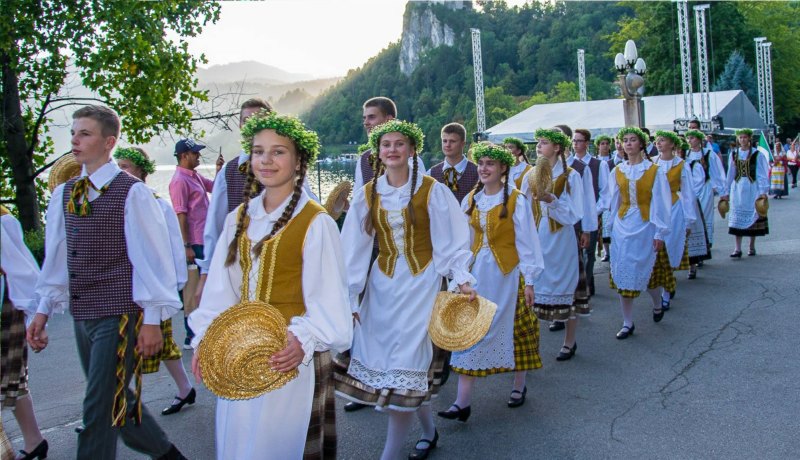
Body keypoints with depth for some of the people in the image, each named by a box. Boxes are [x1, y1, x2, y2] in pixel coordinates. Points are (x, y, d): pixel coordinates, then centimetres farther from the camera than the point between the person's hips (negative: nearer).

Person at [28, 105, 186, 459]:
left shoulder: (132, 193, -11)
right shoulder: (64, 194, 9)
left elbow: (152, 256, -10)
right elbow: (57, 256, 14)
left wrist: (152, 319, -10)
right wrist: (43, 311, 14)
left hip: (119, 314, -7)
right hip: (82, 315, 7)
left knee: (100, 411, -5)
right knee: (116, 402, 17)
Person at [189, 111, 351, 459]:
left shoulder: (315, 222, -10)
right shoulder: (238, 219, 8)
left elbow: (327, 296, -13)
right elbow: (220, 288, 10)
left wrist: (303, 340, -27)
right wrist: (204, 339, 2)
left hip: (290, 356, -5)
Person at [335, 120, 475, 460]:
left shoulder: (431, 190, -6)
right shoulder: (367, 194, 3)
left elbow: (450, 239, -3)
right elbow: (354, 249, 3)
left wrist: (461, 278, -12)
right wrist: (347, 295, 2)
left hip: (420, 283, -4)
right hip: (382, 284, 4)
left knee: (404, 367, -6)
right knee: (382, 360, 8)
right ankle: (428, 429, 31)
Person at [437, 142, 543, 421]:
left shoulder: (516, 200, -9)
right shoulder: (470, 200, 5)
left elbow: (526, 242, -7)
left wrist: (529, 280, -8)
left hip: (507, 273, -4)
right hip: (477, 272, 4)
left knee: (513, 330, 9)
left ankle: (518, 386, 31)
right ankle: (463, 402, 1)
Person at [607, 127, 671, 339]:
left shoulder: (654, 171, -4)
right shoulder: (618, 171, 6)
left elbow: (660, 203, -5)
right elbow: (613, 201, 10)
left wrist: (660, 233, -8)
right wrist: (612, 226, 7)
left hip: (644, 226, -3)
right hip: (622, 226, 3)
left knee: (643, 271, 2)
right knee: (623, 273, 1)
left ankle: (657, 302, 36)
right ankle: (627, 323, 9)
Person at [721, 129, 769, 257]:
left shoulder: (757, 154, -3)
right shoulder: (734, 154, 8)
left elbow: (762, 174, -4)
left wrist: (763, 191, -11)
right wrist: (726, 192, 11)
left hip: (752, 188, -2)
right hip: (737, 188, 2)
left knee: (752, 216, 6)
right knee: (737, 217, -3)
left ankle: (752, 246, 19)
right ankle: (738, 249, -4)